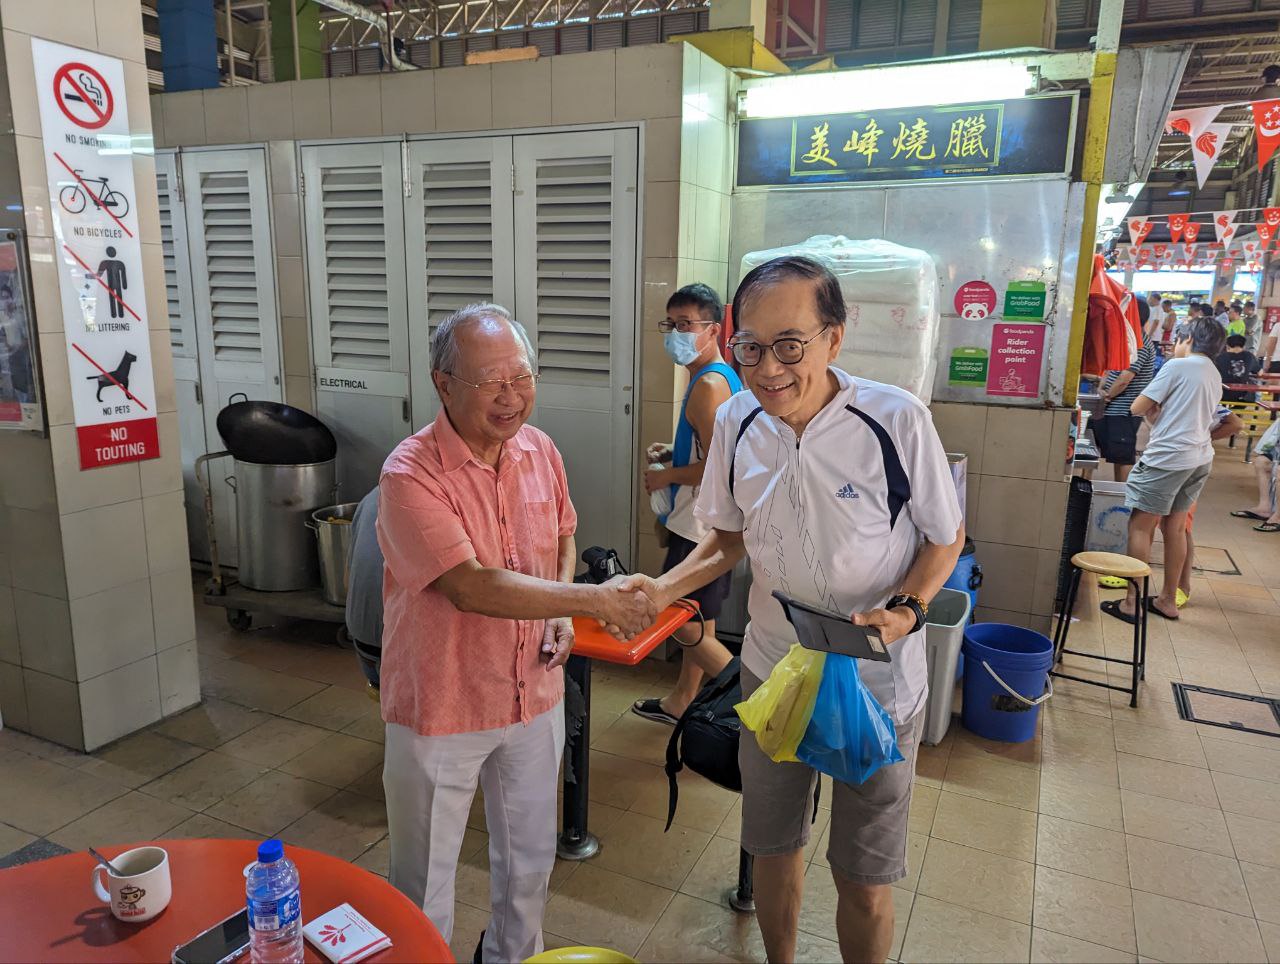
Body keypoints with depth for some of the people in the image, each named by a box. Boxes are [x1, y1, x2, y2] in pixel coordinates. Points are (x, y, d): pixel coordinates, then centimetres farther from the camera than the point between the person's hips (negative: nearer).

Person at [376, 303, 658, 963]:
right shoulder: (410, 474, -23)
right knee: (426, 877, 14)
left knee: (529, 858, 24)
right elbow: (472, 587, -30)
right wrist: (592, 601, -30)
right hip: (440, 707, -5)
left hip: (534, 694, 6)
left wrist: (562, 617, -4)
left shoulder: (540, 451, -4)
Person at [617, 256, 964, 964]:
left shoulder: (897, 419, -20)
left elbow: (945, 537, -5)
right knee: (773, 849, 21)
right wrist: (663, 588, -9)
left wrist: (906, 610, -22)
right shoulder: (736, 422, -7)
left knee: (865, 884, 11)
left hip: (877, 685, -3)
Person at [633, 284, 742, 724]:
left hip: (702, 526, -10)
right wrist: (673, 454, 10)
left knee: (682, 624, -1)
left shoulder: (709, 385, -21)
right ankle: (681, 702, 36)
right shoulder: (725, 377, 11)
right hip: (708, 523, 10)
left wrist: (667, 476, -13)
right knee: (698, 621, 20)